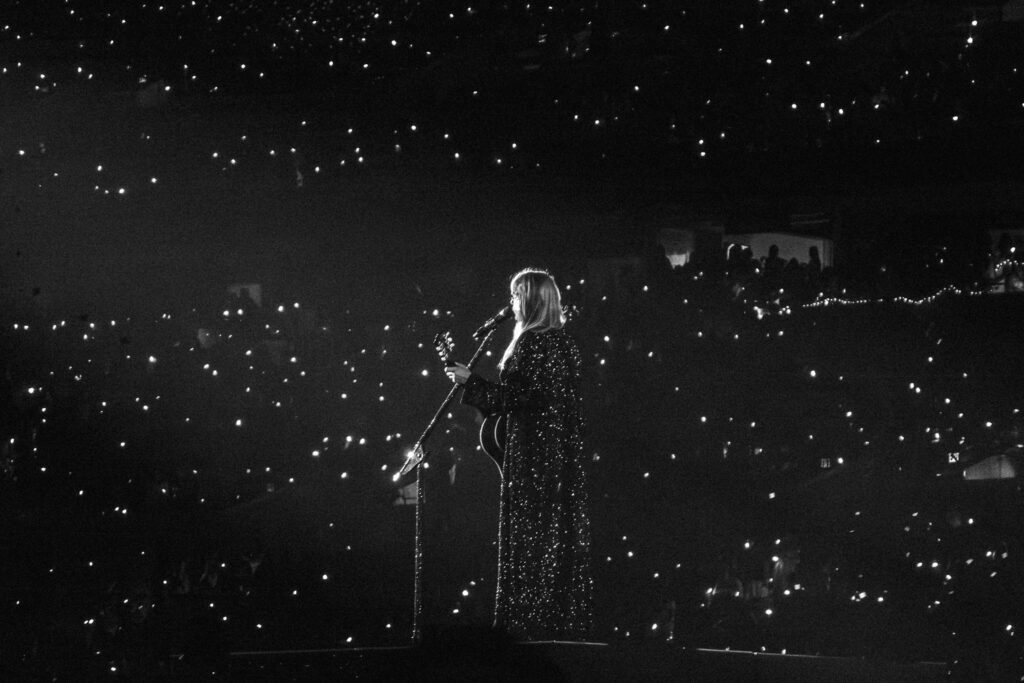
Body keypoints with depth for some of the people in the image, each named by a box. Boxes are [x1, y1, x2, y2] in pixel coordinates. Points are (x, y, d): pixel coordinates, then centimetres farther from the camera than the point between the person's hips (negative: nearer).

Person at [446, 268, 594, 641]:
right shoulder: (565, 342, 11)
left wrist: (469, 380, -11)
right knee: (566, 534, 9)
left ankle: (532, 619, -2)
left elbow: (510, 397, -19)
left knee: (531, 534, -3)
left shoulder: (531, 343, -15)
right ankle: (568, 618, 12)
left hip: (532, 451, -8)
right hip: (566, 452, 8)